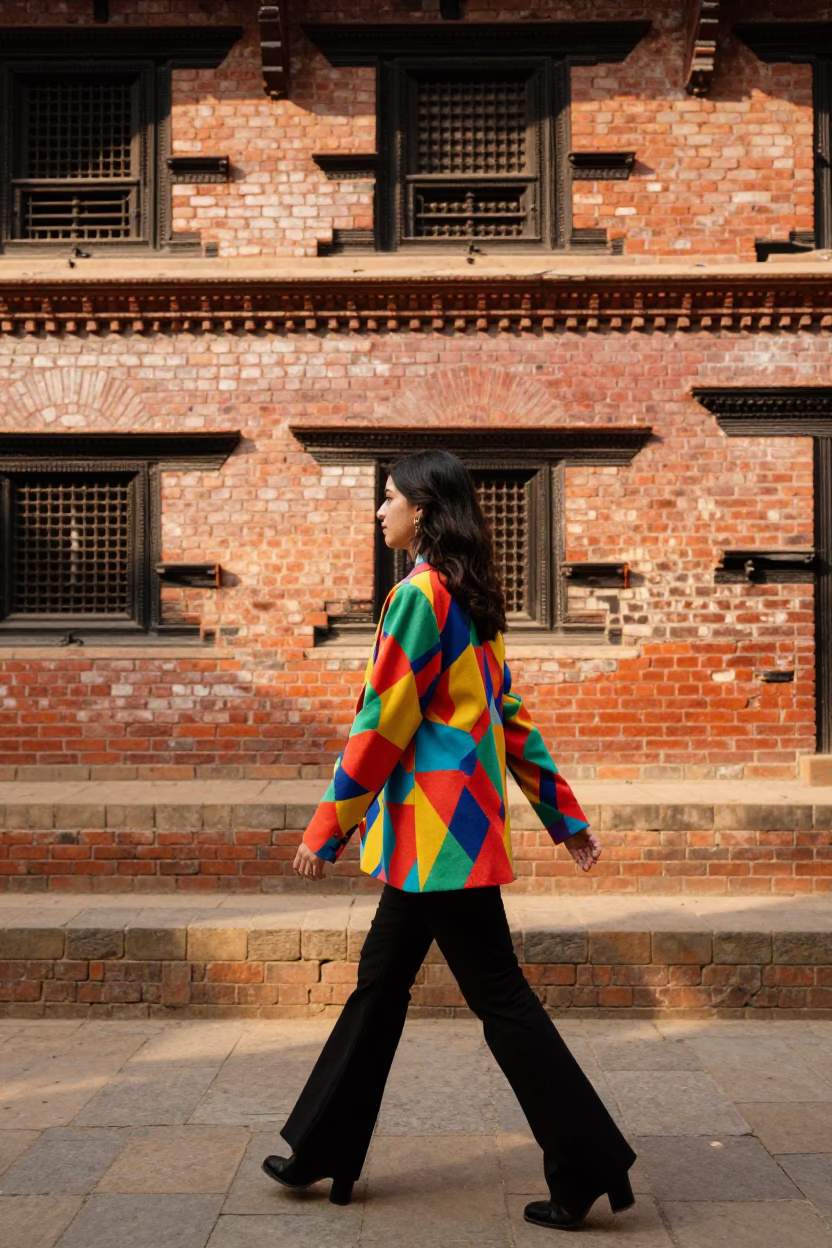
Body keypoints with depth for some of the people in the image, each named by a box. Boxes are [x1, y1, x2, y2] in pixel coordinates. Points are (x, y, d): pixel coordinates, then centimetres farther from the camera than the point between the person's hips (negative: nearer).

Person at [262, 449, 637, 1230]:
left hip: (438, 831, -10)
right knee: (379, 983, 16)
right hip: (439, 835, 10)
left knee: (499, 999, -1)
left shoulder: (418, 594, -14)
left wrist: (327, 829, -11)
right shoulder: (468, 601, 14)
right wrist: (564, 815, 17)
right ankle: (323, 1152, 27)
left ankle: (590, 1169, 9)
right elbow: (509, 715, 15)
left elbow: (381, 724, -17)